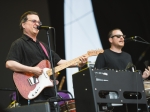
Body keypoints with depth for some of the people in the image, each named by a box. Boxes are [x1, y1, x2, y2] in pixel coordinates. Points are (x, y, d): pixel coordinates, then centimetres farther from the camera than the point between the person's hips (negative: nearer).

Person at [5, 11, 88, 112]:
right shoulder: (19, 44, -3)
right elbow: (9, 64, -17)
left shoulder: (43, 45, 23)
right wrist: (31, 70, -21)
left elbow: (59, 61, 18)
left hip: (48, 94, 8)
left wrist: (78, 63, 3)